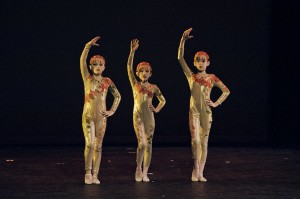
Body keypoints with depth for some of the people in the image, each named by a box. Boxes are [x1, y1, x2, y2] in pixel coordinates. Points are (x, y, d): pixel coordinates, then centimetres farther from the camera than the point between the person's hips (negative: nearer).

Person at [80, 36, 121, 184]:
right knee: (89, 144, -13)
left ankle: (95, 175, 8)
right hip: (87, 116, -2)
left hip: (101, 117, 2)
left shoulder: (107, 81, 3)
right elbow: (82, 61, -13)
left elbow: (118, 96, 13)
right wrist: (88, 46, -23)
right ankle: (88, 173, -4)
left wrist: (112, 111, 4)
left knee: (98, 146, 5)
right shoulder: (87, 78, 0)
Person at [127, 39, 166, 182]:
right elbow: (129, 68, -7)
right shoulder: (135, 84, 2)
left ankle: (145, 173, 10)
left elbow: (163, 100, 17)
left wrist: (157, 109, -2)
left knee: (148, 144, 3)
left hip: (149, 117, 2)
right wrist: (132, 52, -15)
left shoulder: (153, 87, 6)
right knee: (142, 143, -14)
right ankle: (138, 169, 2)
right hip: (138, 116, -2)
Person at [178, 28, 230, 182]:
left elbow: (226, 91, 7)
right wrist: (183, 40, -12)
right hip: (194, 111, -1)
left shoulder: (212, 78, 4)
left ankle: (200, 173, 8)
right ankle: (196, 168, 4)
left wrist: (216, 103, -4)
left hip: (206, 112, 1)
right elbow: (180, 58, -4)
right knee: (195, 140, -13)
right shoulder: (191, 76, 4)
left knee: (204, 142, 3)